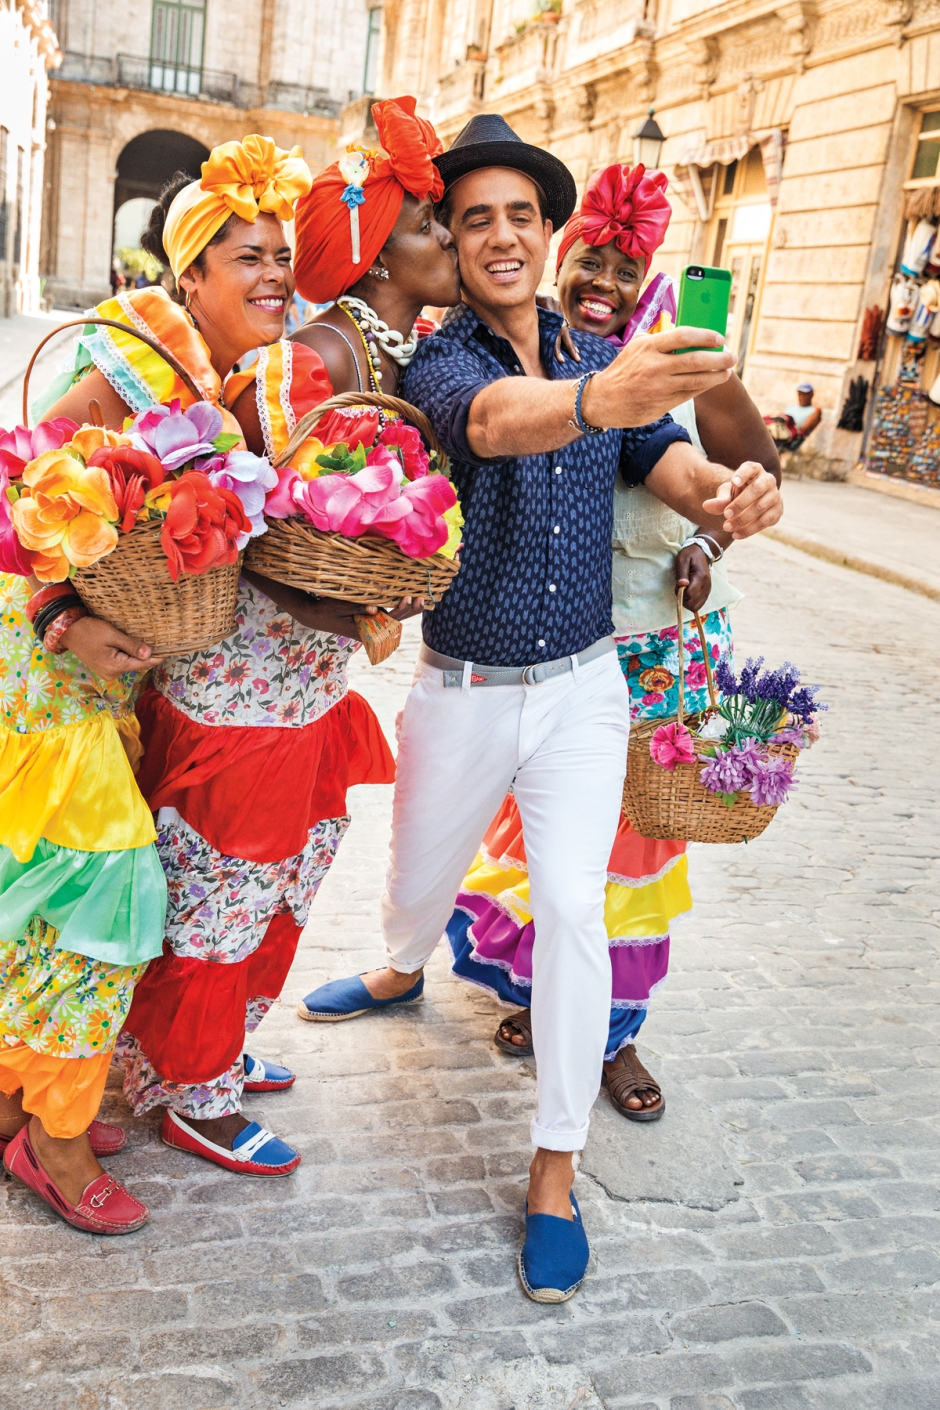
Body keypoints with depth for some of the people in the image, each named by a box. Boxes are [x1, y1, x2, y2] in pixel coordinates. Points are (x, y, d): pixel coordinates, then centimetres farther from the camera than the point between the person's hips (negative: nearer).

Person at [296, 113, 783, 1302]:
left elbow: (673, 465, -9)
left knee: (573, 909, -6)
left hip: (582, 684, 2)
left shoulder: (602, 357, 2)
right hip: (463, 693, -1)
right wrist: (594, 401, -60)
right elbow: (493, 418, -37)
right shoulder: (435, 364, -13)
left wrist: (733, 490, -34)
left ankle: (555, 1170, 10)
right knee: (420, 880, 19)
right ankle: (402, 976, 56)